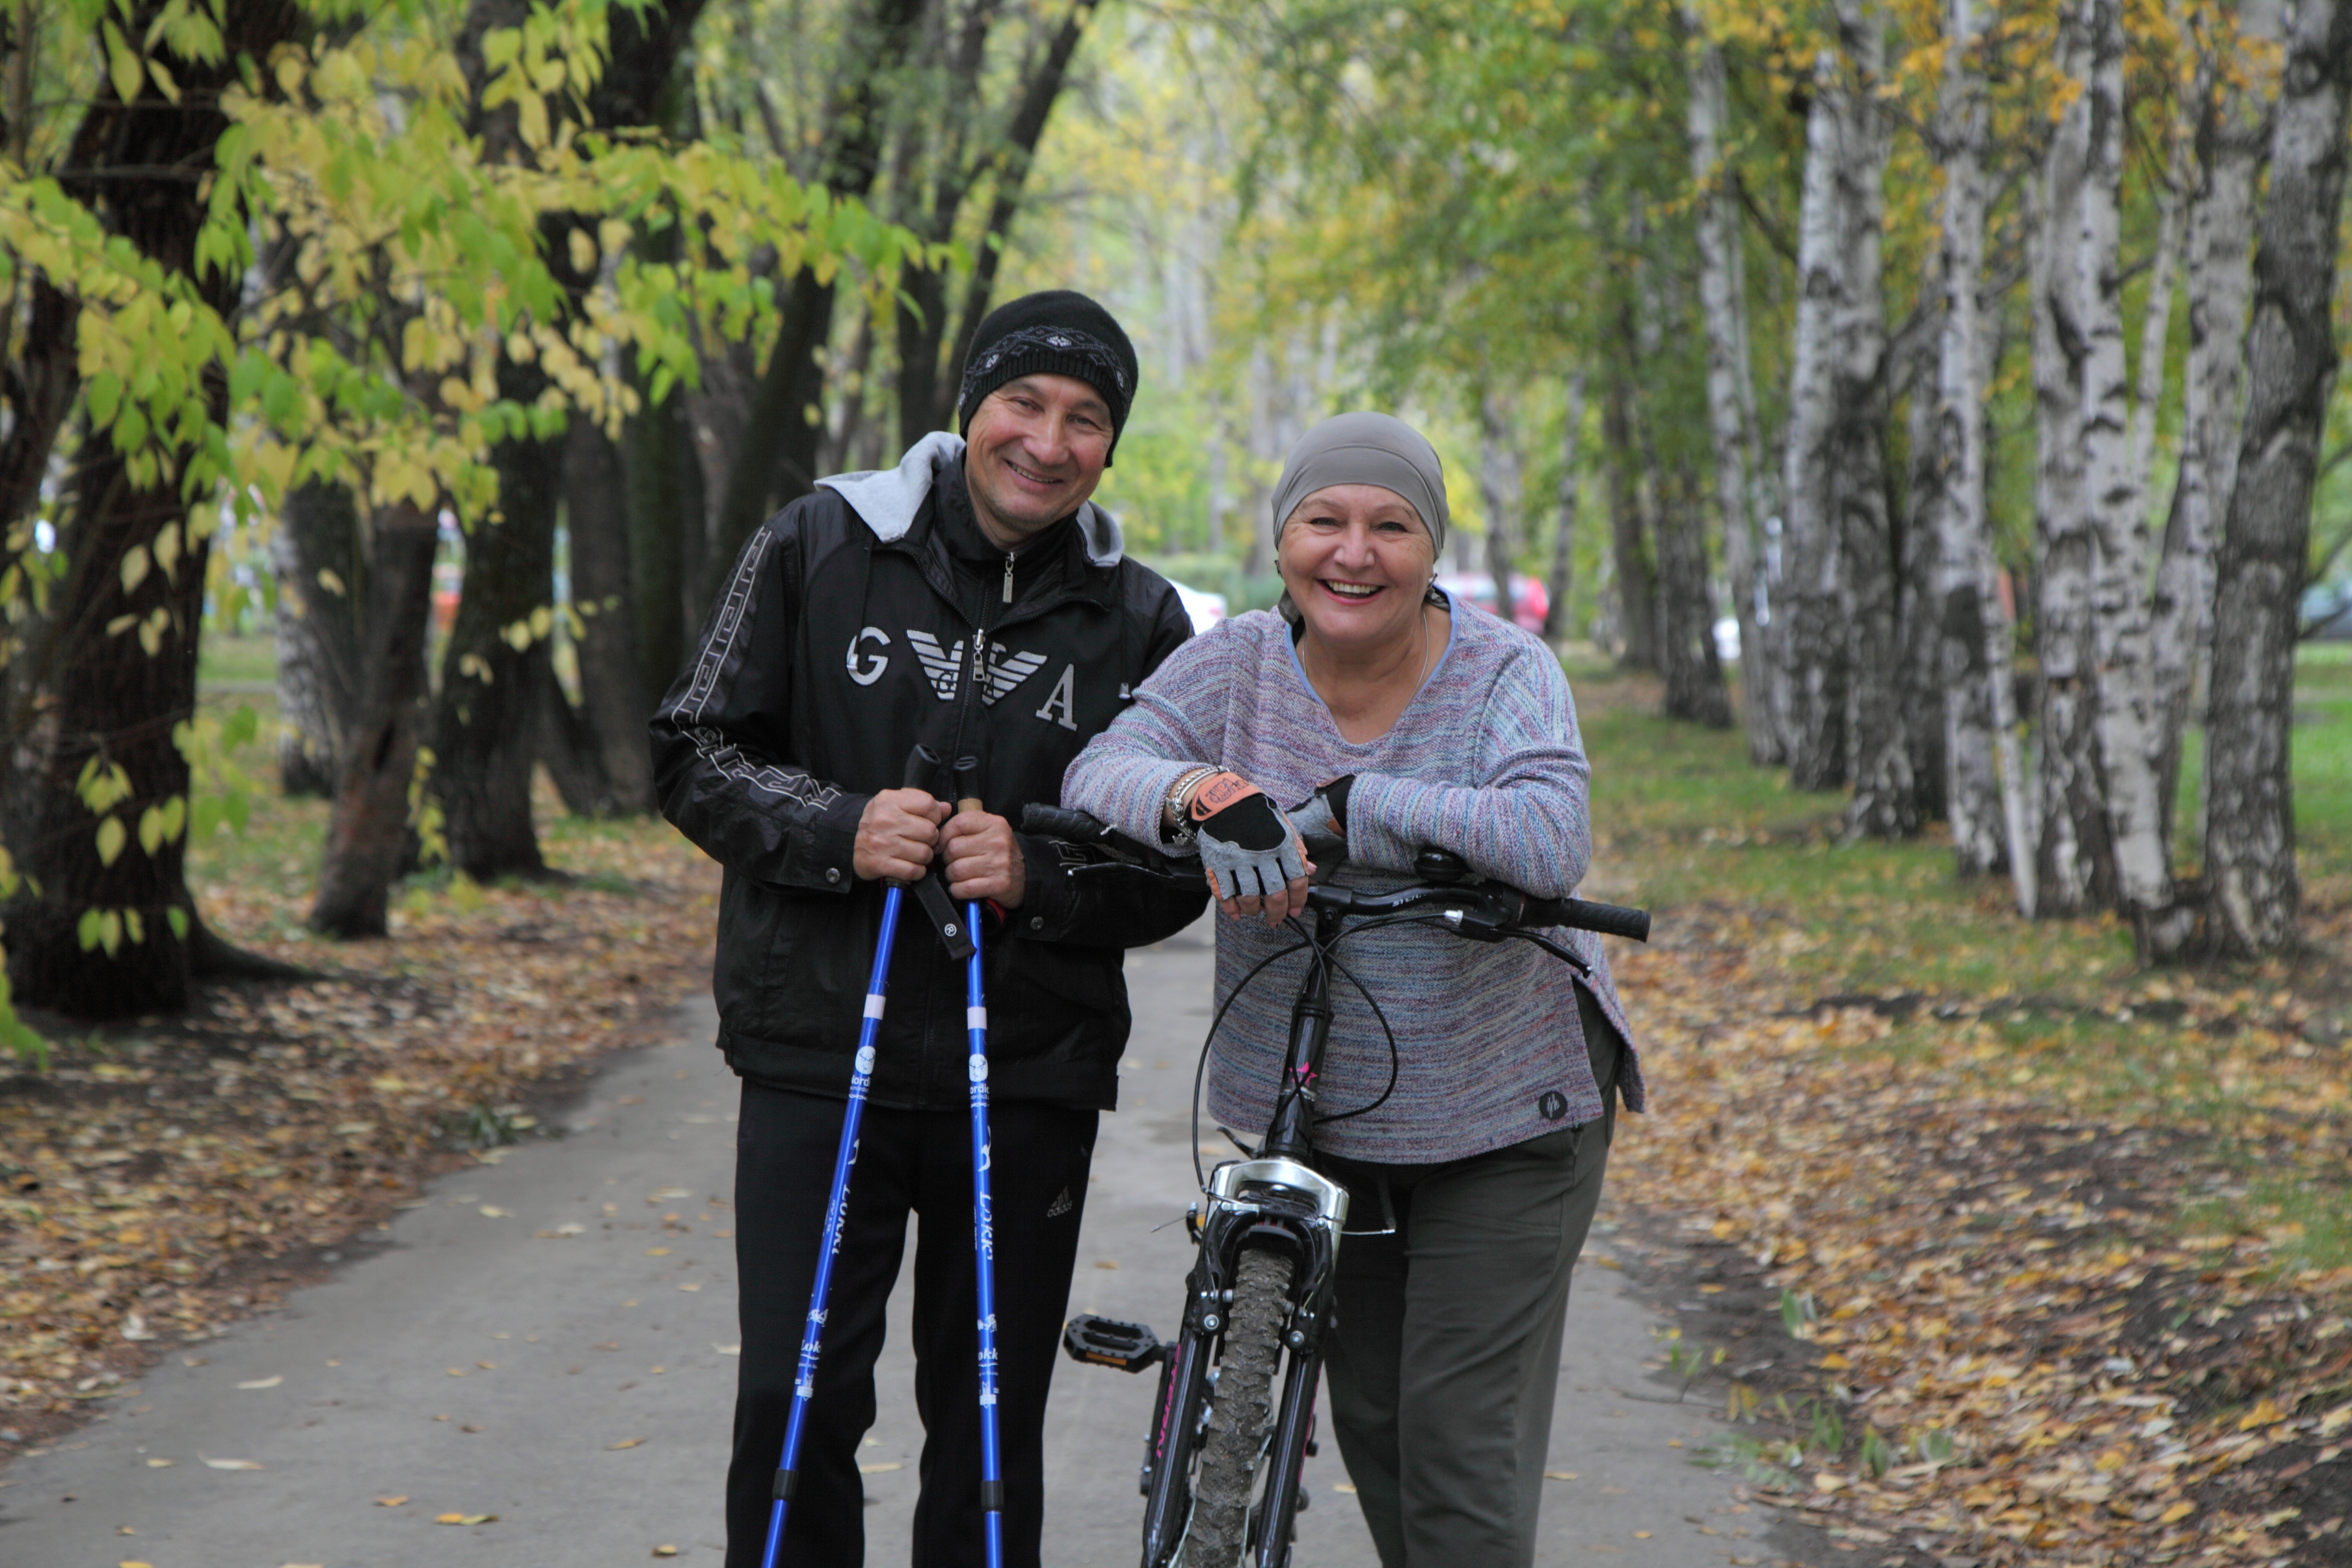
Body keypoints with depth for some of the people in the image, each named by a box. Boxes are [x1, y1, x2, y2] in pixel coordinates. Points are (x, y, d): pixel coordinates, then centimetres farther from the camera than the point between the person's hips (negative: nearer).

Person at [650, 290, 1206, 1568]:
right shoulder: (817, 548, 1)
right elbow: (695, 753, 2)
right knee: (798, 1404, -2)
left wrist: (1037, 875, -15)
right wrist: (838, 830, -15)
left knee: (992, 1426, 7)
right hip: (817, 1055, -1)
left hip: (1029, 1078, 1)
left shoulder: (1138, 622, 4)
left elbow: (1177, 874, 5)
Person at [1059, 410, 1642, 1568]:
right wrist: (1201, 797, -40)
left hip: (1507, 1115, -4)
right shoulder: (1237, 663, -5)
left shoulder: (1504, 670, -14)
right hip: (1319, 1116, 4)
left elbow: (1551, 843, -31)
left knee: (1462, 1441, -8)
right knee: (1367, 1418, 14)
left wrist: (1345, 804, -34)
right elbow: (1099, 772, -18)